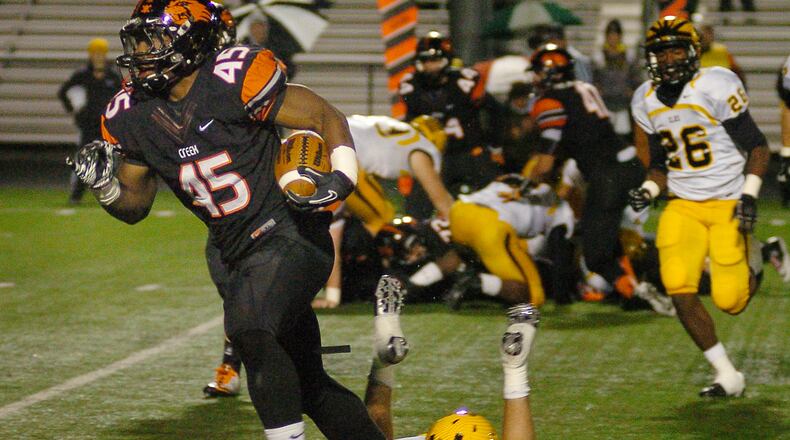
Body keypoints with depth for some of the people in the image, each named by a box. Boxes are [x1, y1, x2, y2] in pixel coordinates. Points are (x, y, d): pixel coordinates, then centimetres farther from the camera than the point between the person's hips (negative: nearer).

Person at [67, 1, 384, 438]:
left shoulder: (233, 79, -16)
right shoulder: (132, 115, 4)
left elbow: (326, 118, -9)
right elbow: (134, 205, 14)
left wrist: (339, 179, -25)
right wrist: (104, 182, -7)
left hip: (292, 235, -7)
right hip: (241, 258, 7)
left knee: (249, 329, -29)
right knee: (304, 381, 12)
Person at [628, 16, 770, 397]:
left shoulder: (715, 87, -12)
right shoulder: (646, 101, 6)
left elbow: (757, 146, -8)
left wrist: (749, 195, -18)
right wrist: (648, 191, -2)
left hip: (728, 204, -4)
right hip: (683, 207, 4)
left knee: (729, 301, -10)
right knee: (680, 292, -15)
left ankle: (753, 263, 28)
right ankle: (728, 376, -1)